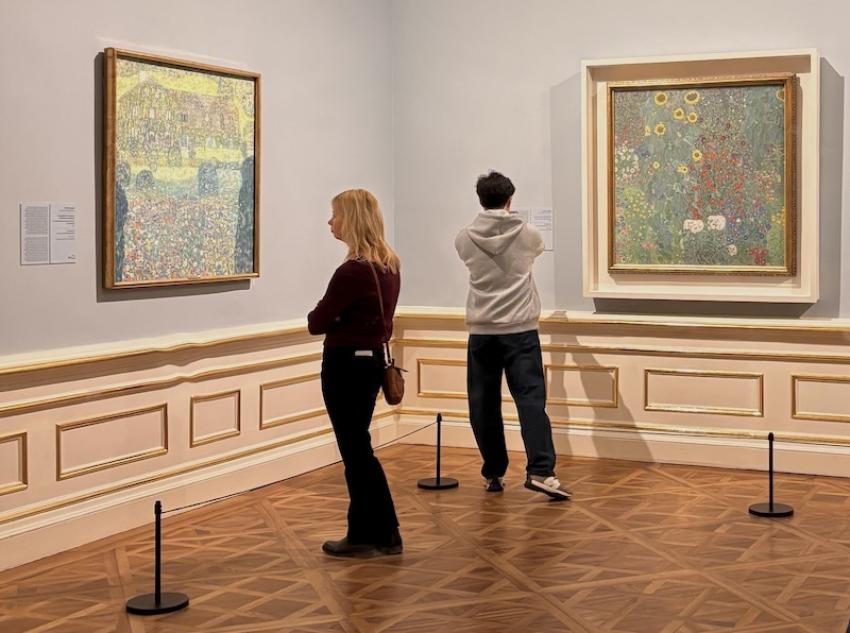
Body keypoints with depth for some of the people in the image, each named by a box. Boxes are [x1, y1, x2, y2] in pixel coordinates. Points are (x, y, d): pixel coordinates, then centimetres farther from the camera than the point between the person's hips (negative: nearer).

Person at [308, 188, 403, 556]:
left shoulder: (353, 271, -22)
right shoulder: (389, 265, 6)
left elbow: (316, 323, -16)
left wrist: (326, 315, 3)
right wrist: (342, 319, 4)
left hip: (346, 365, -9)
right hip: (371, 358, 9)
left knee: (356, 451, 3)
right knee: (358, 448, 16)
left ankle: (367, 536, 13)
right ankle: (367, 532, 22)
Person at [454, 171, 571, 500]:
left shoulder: (465, 238, 2)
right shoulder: (527, 234, 0)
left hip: (481, 331, 2)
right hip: (520, 329, -2)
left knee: (484, 405, 10)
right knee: (531, 400, -5)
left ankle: (493, 474, 15)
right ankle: (540, 471, -15)